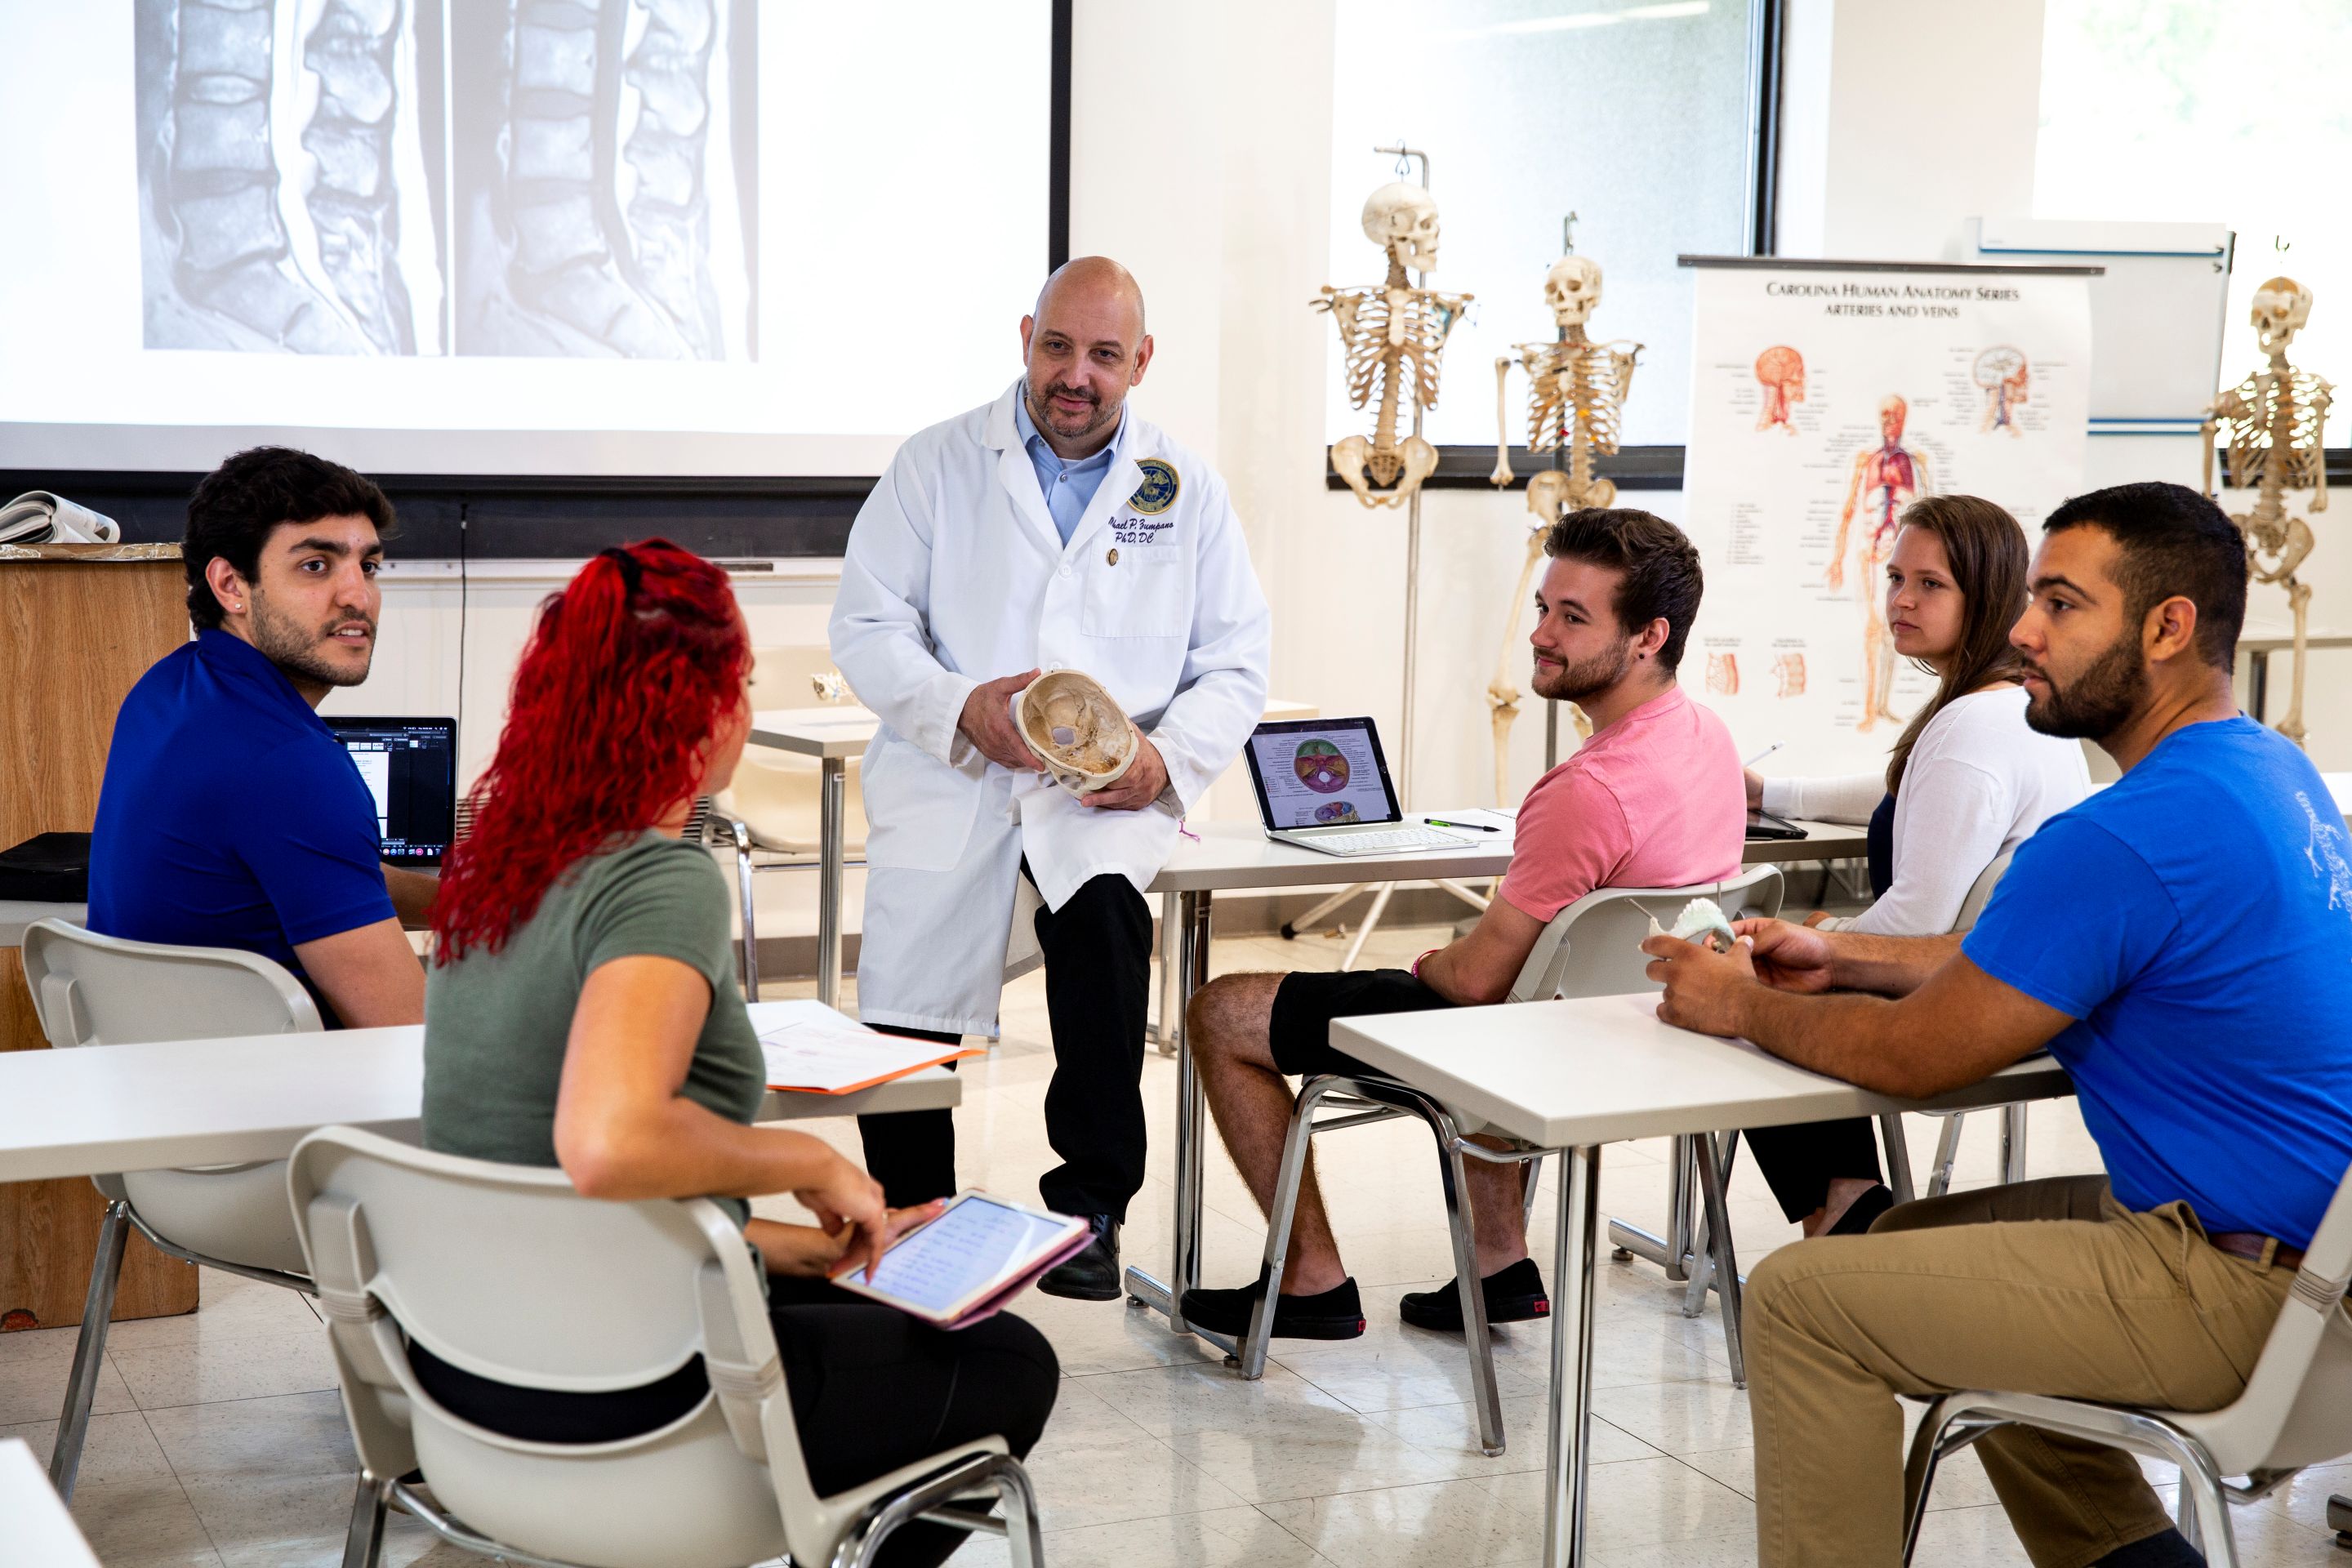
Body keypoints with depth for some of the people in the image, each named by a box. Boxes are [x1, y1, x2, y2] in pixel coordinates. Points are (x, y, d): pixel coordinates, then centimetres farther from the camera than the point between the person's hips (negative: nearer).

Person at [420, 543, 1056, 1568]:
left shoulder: (494, 867, 6)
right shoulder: (664, 882, -21)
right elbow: (609, 1145, -39)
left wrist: (807, 1247, 14)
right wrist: (809, 1161, -20)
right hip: (616, 1411, -9)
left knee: (885, 1310, 31)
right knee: (1011, 1365, 14)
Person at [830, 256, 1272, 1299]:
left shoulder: (1186, 491, 11)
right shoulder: (936, 464, 8)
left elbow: (1236, 666, 8)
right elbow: (867, 627, 3)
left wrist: (1165, 755, -12)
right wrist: (962, 708, -16)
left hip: (1108, 785, 0)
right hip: (949, 773, 1)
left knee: (1103, 908, -32)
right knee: (905, 1001, -12)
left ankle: (1090, 1203, -17)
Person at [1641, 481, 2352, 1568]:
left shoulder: (2123, 839, -24)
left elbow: (1913, 1054, -16)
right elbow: (2028, 958, 19)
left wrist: (1739, 1005, 0)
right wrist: (1841, 956, 12)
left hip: (2243, 1291, -10)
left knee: (1800, 1299, -8)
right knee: (1914, 1238, 24)